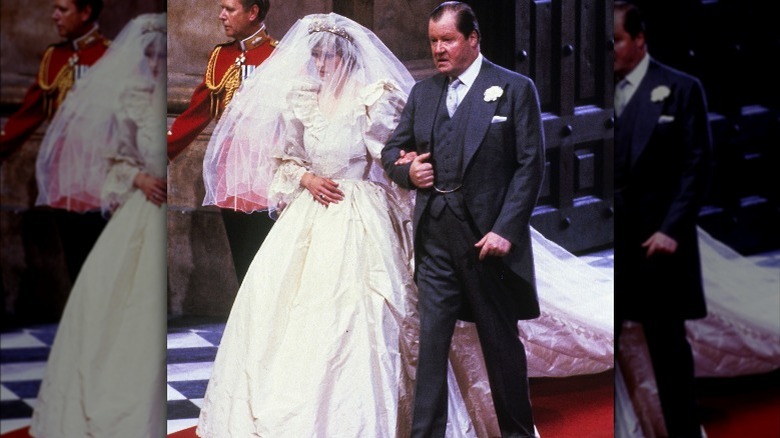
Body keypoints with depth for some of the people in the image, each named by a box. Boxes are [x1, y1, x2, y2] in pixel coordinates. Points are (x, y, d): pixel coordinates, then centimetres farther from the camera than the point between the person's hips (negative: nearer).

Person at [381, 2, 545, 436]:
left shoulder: (515, 89, -2)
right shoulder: (423, 92, 12)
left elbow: (530, 165, -6)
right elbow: (392, 148, 21)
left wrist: (505, 230, -14)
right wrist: (406, 170, -3)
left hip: (487, 237, -3)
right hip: (435, 237, 4)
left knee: (502, 343, 9)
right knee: (430, 340, -1)